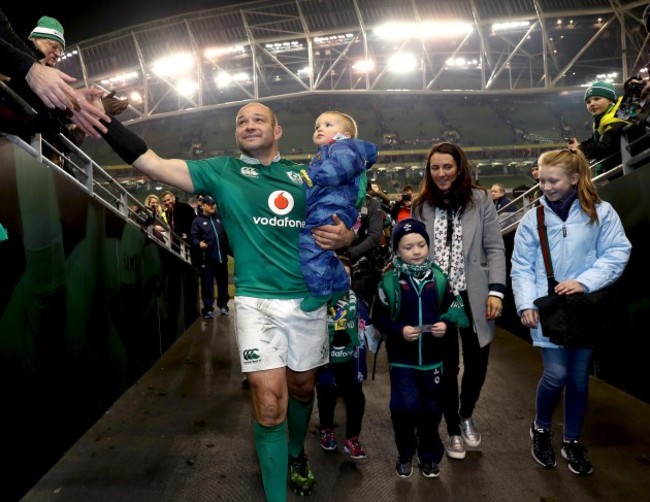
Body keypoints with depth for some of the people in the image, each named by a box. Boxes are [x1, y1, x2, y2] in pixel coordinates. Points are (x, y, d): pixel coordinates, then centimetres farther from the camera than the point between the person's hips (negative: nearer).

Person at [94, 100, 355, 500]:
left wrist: (342, 236, -11)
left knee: (303, 387, 18)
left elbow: (340, 228, 13)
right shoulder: (221, 170, 2)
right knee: (269, 400, -8)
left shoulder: (304, 177, 10)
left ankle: (297, 454, 47)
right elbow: (154, 164, -7)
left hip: (309, 300, 3)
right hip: (257, 301, -3)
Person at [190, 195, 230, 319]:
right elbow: (194, 238, -10)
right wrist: (199, 244, -30)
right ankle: (208, 308, 8)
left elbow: (225, 234, 18)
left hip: (221, 256, 5)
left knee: (223, 282, 13)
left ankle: (223, 305, 28)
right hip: (206, 258, -5)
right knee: (207, 284, 0)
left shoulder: (219, 217, 13)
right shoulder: (198, 220, -3)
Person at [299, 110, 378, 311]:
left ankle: (321, 290, -12)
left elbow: (342, 165, -21)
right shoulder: (323, 155, 35)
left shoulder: (343, 146, 3)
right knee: (323, 252, 20)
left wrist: (312, 176, -22)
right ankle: (339, 285, 33)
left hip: (330, 209, -11)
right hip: (323, 211, 11)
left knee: (310, 246, -20)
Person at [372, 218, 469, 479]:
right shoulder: (390, 281, -10)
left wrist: (446, 324, -14)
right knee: (406, 408, -5)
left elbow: (452, 308, 6)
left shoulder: (438, 278, -3)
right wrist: (399, 330, -21)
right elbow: (378, 318, -7)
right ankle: (405, 454, 22)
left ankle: (430, 455, 35)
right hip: (401, 358, -2)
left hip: (433, 357, 3)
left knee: (432, 409, 12)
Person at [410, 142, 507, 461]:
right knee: (446, 366, 8)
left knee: (477, 362, 10)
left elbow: (495, 249, 0)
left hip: (474, 296, 0)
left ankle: (466, 416, 40)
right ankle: (453, 430, 29)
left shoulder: (481, 200, 0)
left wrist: (496, 290, -8)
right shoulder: (421, 206, 3)